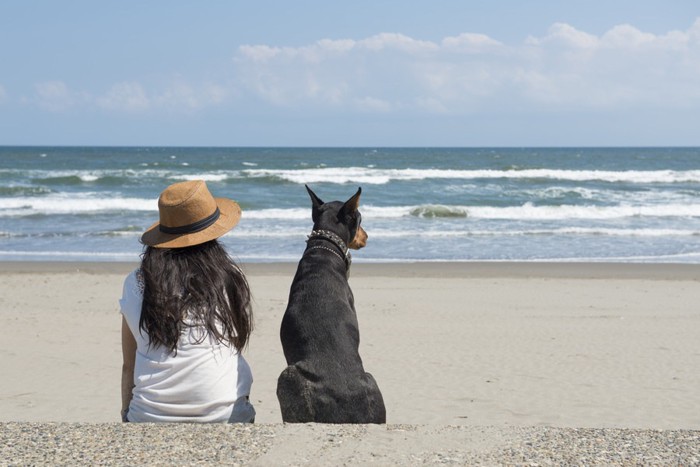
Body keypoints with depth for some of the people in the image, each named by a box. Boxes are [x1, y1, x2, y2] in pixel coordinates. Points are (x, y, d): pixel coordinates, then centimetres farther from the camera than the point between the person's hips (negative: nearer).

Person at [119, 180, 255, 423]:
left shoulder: (135, 285, 5)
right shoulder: (229, 278, 2)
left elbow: (128, 366, 9)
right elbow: (238, 343, 10)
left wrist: (126, 414, 18)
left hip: (150, 417, 1)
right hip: (224, 415, -1)